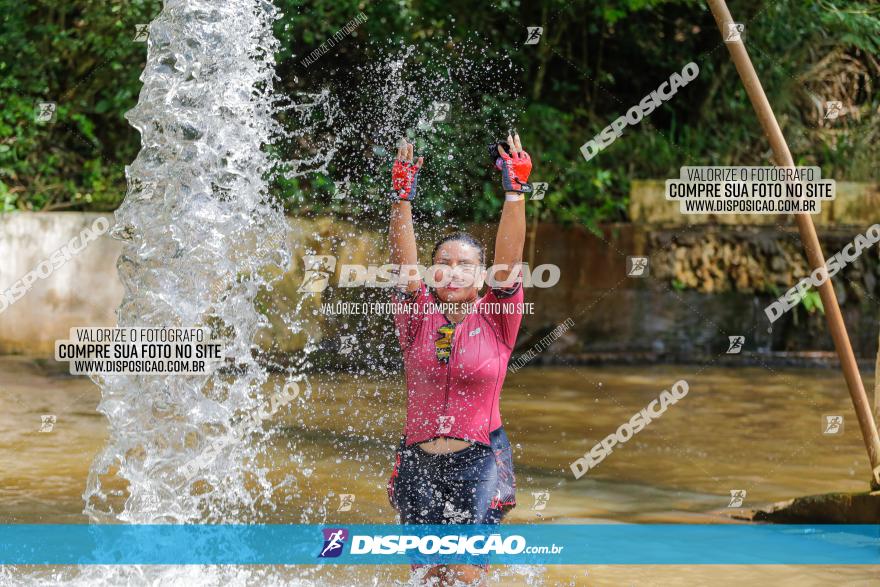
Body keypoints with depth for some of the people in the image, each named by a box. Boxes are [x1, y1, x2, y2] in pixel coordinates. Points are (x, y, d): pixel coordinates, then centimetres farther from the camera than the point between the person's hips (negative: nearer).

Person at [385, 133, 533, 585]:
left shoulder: (495, 319, 0)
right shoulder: (419, 318, 3)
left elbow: (509, 258, -10)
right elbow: (404, 264, -8)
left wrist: (516, 194, -17)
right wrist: (402, 200, -18)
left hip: (479, 460, -2)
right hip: (419, 460, 2)